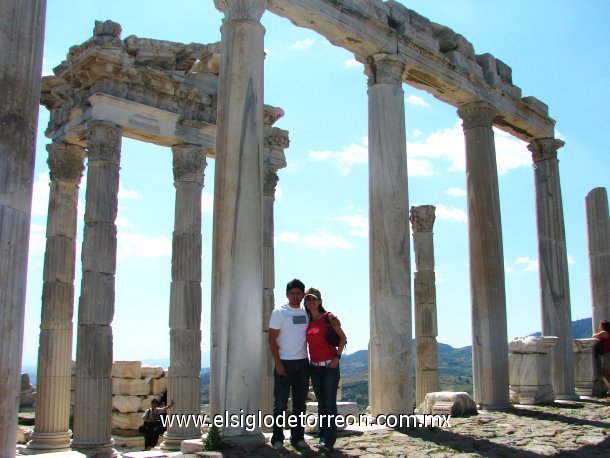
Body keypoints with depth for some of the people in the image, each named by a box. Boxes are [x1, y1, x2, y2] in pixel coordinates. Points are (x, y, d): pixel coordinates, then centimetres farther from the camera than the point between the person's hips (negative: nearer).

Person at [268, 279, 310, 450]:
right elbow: (272, 339, -7)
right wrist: (278, 363, -13)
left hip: (303, 363, 5)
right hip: (284, 363, -4)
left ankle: (297, 437, 17)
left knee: (300, 402, 8)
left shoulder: (306, 313, 10)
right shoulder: (279, 312, -4)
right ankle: (277, 438, 8)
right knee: (280, 403, 0)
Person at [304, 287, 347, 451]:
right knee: (321, 404, 10)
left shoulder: (328, 317, -5)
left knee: (330, 403, -6)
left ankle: (328, 440, -4)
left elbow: (342, 337, -4)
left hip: (330, 365, -5)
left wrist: (337, 357, -11)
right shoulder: (307, 322, 10)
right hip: (314, 367, 5)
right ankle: (323, 436, 17)